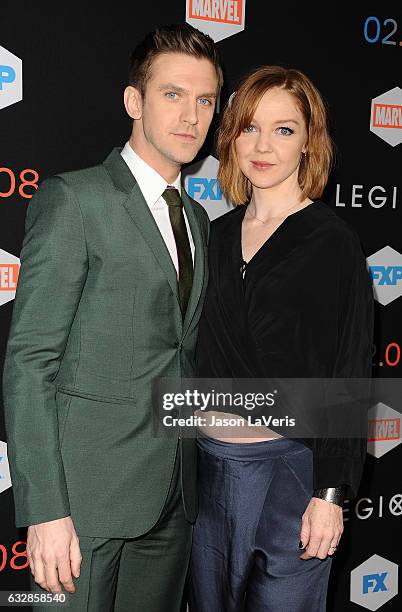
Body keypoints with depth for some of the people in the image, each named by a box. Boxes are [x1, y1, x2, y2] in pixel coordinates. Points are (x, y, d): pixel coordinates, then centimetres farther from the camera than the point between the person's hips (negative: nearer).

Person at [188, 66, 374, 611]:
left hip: (290, 466, -5)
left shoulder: (333, 242, -8)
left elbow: (350, 377, -9)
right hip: (208, 461, 5)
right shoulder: (218, 234, 7)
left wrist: (330, 493, -13)